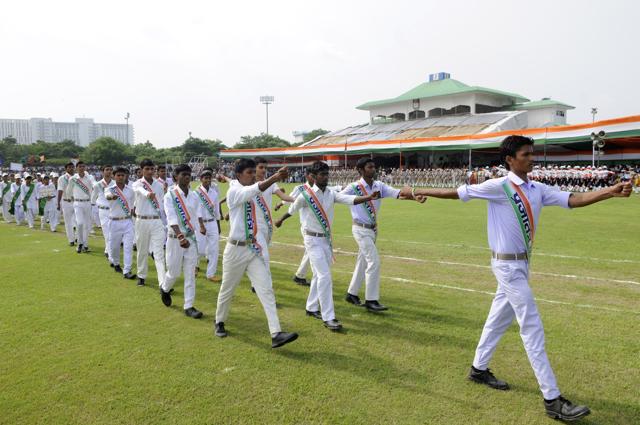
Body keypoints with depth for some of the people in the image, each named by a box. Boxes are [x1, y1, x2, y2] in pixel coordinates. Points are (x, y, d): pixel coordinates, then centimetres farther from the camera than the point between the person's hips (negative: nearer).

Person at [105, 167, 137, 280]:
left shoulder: (130, 190, 6)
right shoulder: (110, 189, -5)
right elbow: (107, 195, -30)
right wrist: (112, 196, -52)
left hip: (128, 221, 2)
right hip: (114, 222, -2)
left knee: (129, 246, -6)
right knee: (114, 246, 10)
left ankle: (127, 271, -3)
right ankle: (115, 263, 40)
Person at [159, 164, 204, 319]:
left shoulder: (194, 196, 5)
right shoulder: (170, 195, -9)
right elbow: (171, 218, -22)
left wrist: (194, 236, 14)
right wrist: (180, 237, -35)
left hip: (191, 238, 4)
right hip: (175, 239, -4)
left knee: (190, 274, 2)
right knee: (174, 272, 7)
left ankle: (189, 306, 9)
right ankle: (164, 289, 40)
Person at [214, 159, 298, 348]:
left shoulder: (252, 196, 10)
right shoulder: (234, 192, -14)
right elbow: (253, 189, -34)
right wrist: (274, 178, -46)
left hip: (254, 249, 6)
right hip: (236, 249, -6)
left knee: (267, 290, -5)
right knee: (227, 290, 13)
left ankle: (276, 334, -8)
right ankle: (219, 322, 38)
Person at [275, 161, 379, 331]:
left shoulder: (331, 194, 0)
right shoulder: (306, 195, -13)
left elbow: (350, 199, -16)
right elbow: (292, 210, 5)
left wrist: (368, 197, -32)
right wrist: (280, 220, 22)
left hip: (327, 239, 6)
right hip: (313, 240, -6)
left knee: (319, 275, 15)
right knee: (325, 276, -12)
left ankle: (311, 308, 32)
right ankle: (328, 317, -6)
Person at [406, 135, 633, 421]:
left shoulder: (538, 190, 7)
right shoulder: (498, 187, -14)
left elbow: (573, 200, -2)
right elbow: (456, 193, -9)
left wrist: (612, 192, -14)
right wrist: (420, 192, -5)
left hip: (521, 263, 8)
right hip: (508, 265, -8)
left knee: (499, 320, 18)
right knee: (532, 329, -5)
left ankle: (479, 369, 35)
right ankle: (552, 399, 2)